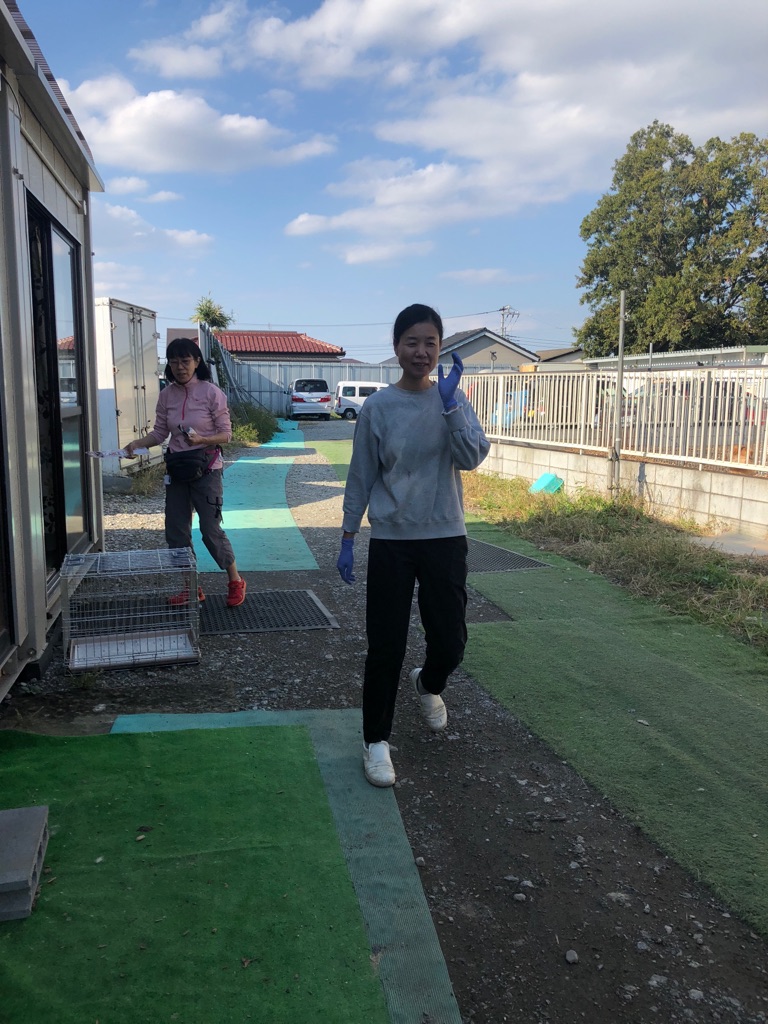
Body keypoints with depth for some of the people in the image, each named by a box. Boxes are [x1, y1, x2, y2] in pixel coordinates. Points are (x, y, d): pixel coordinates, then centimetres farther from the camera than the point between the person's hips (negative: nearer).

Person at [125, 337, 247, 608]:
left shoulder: (211, 392, -11)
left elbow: (225, 434, -9)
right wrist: (137, 443, -13)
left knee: (211, 531, -2)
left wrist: (202, 439, -26)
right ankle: (191, 588, 22)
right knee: (176, 532, 7)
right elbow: (159, 433, 5)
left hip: (206, 469, -5)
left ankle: (236, 582, 18)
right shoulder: (167, 395, 3)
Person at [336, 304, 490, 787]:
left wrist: (450, 402, -21)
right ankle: (377, 741, 20)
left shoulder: (453, 398, 1)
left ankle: (429, 684, 43)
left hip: (445, 538, 2)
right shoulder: (378, 407, -3)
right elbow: (361, 478, 2)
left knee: (451, 641, 7)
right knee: (386, 646, 2)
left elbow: (472, 457, -13)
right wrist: (347, 540, 2)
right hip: (391, 542, -1)